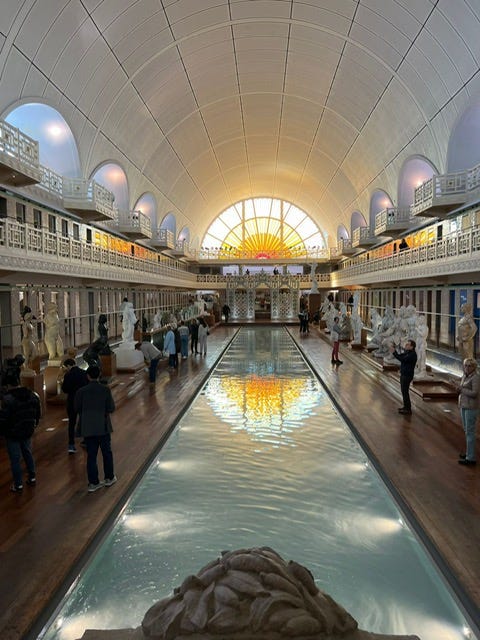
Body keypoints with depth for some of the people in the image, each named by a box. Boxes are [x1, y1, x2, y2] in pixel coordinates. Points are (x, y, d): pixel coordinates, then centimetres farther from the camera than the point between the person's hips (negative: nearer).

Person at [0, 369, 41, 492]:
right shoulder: (32, 395, -2)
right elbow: (38, 413, 6)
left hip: (13, 433, -6)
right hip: (28, 431, 6)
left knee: (15, 459, 6)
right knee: (28, 454, 21)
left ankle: (18, 485, 14)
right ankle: (32, 478, 31)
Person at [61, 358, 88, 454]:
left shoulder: (68, 375, -13)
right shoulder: (84, 373, -5)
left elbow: (65, 389, -10)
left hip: (72, 401, -3)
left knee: (71, 423, 6)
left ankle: (71, 445, -1)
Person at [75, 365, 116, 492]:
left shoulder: (81, 391, -7)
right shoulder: (105, 389, -10)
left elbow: (76, 408, 0)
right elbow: (111, 408, -10)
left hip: (87, 428, 1)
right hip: (103, 427, -1)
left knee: (91, 455, 9)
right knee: (107, 453, 16)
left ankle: (93, 483, 13)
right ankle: (109, 478, 26)